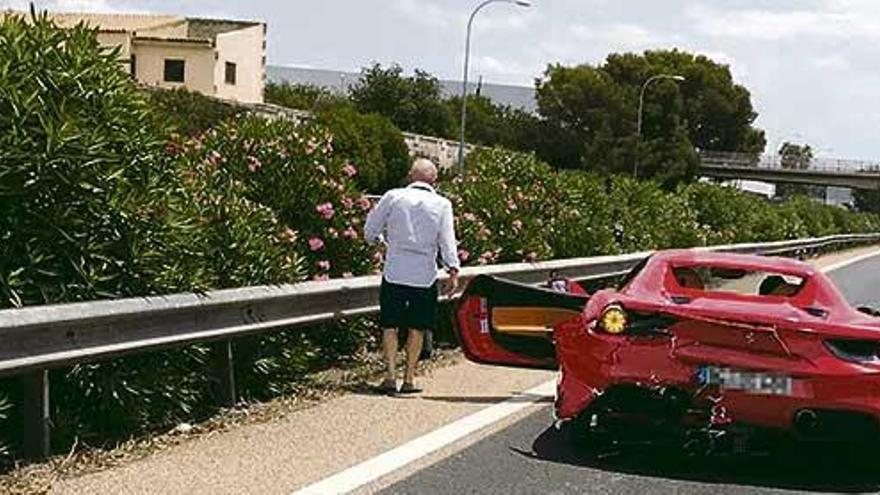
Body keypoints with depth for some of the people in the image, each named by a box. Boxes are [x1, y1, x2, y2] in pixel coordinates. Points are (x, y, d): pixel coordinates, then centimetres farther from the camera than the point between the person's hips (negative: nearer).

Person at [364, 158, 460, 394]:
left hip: (394, 271, 0)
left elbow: (370, 232, 5)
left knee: (390, 326, 7)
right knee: (416, 328, 9)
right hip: (424, 275, 0)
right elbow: (447, 242, -5)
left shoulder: (393, 197, -1)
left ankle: (390, 375, 0)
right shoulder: (442, 204, -1)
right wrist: (453, 270, -2)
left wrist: (383, 239, 24)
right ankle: (409, 379, 11)